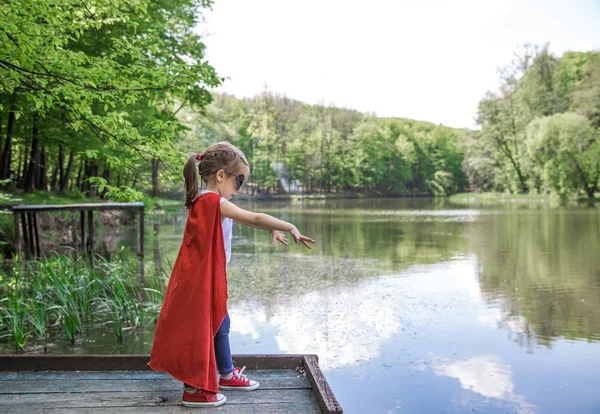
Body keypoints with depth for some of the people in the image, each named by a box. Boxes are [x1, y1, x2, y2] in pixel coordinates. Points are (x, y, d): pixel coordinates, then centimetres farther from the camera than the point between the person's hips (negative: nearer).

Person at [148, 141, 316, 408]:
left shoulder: (205, 201, 7)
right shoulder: (214, 201, -23)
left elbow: (245, 219, 15)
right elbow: (254, 218, -25)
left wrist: (272, 229, 8)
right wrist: (291, 227, -19)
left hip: (207, 276, 10)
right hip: (202, 278, -10)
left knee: (219, 323, 21)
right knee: (202, 328, 1)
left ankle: (227, 375, 38)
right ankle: (194, 390, 14)